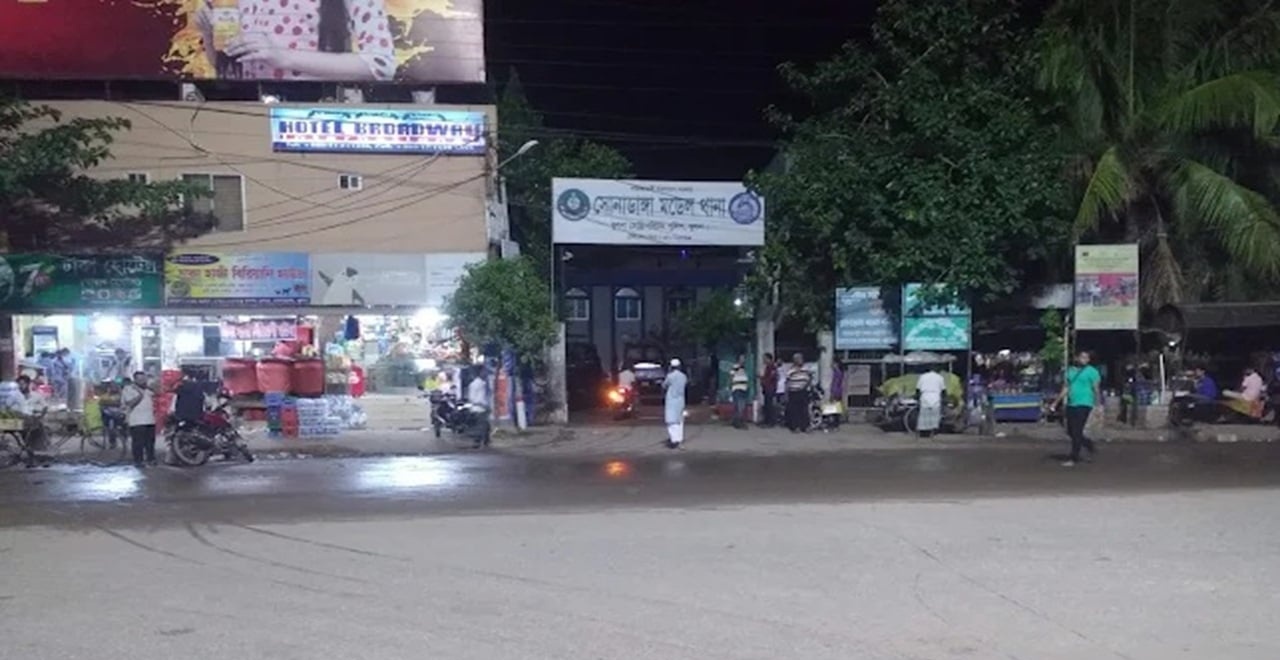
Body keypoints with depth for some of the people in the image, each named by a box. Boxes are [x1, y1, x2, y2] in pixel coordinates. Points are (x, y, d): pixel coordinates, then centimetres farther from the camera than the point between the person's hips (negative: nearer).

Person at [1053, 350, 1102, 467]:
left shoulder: (1092, 372, -3)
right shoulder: (1070, 371, 13)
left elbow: (1096, 388, -8)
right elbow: (1065, 388, 17)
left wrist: (1098, 404, -17)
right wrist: (1056, 403, 15)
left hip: (1084, 404, -6)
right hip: (1071, 405, 7)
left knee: (1077, 432, -9)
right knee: (1070, 431, 11)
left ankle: (1073, 458, -3)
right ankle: (1091, 447, 31)